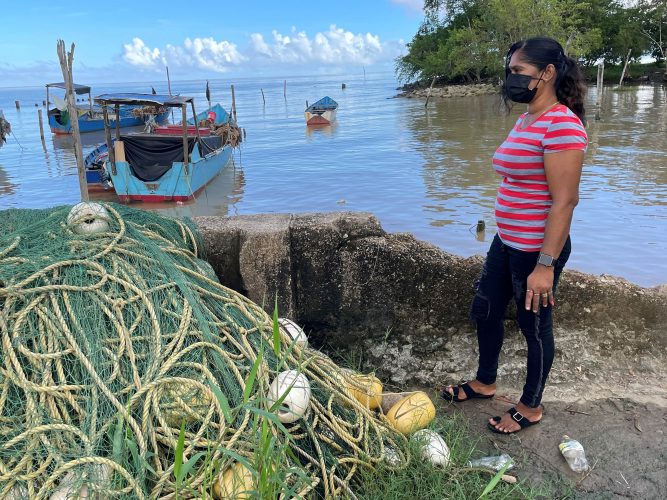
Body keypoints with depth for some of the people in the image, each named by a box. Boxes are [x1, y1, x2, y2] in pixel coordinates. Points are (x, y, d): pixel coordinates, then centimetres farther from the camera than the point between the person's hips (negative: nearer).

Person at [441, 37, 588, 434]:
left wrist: (545, 264, -24)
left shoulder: (561, 125, -20)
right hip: (506, 242, 9)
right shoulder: (526, 121, 9)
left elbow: (565, 200, -23)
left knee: (535, 326, 9)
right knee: (485, 311, 20)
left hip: (537, 250, -9)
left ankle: (531, 407, 31)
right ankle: (485, 383, 43)